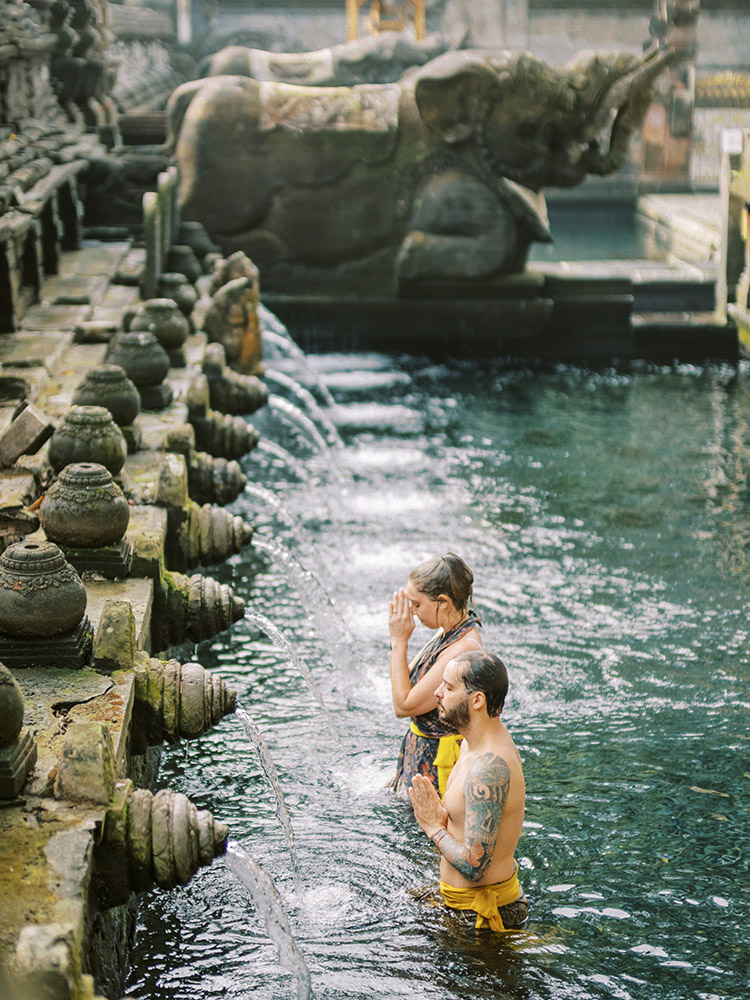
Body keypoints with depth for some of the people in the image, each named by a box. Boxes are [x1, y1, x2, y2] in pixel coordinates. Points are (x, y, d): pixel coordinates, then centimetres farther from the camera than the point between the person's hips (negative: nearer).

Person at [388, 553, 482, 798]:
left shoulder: (463, 649, -30)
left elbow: (403, 706, -25)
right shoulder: (450, 633, 2)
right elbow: (408, 685, 9)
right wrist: (398, 640, -6)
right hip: (422, 748, 10)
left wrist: (399, 642, -21)